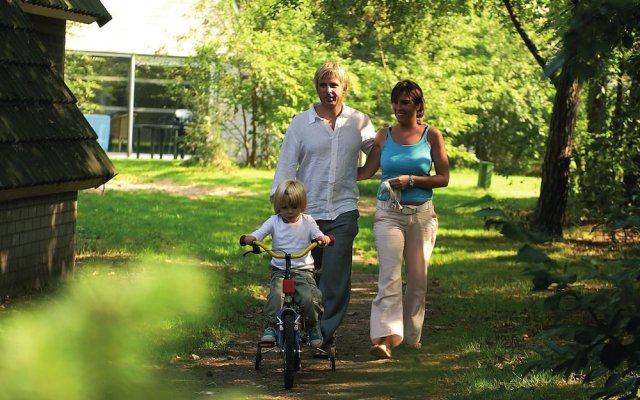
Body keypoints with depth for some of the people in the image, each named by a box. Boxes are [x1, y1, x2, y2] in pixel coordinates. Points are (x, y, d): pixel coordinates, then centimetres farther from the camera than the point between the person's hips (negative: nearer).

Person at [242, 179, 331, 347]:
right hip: (280, 270, 0)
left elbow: (318, 235, -3)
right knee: (276, 295, -29)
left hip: (303, 270, 0)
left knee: (311, 298, -21)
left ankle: (313, 327, 5)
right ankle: (270, 327, -15)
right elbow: (259, 234, -3)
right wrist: (249, 239, -26)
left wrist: (324, 238, -27)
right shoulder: (274, 221, 5)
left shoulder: (307, 222, 7)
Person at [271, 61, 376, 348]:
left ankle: (324, 334, -6)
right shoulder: (301, 123, 4)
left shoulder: (359, 122, 6)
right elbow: (285, 168, 3)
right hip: (307, 213, 1)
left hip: (343, 212, -1)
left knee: (334, 276, -11)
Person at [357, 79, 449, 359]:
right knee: (389, 276, -12)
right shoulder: (384, 135, 5)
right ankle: (385, 336, -20)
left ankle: (411, 334, 20)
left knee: (418, 278, 6)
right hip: (389, 213, 0)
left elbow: (443, 178, -1)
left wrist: (410, 180, -12)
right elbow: (366, 171, 9)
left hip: (421, 213, 1)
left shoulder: (431, 136, 2)